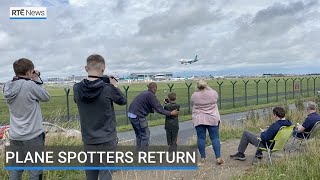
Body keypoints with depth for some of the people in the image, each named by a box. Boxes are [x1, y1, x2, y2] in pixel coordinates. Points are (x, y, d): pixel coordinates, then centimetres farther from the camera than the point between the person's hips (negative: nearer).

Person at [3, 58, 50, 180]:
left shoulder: (7, 87, 2)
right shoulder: (30, 85, -18)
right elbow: (46, 97, -5)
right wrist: (37, 80, 1)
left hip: (15, 137, 7)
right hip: (33, 137, -6)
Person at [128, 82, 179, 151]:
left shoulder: (144, 93, 18)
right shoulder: (151, 95, -11)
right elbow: (158, 109, -14)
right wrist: (170, 113, -8)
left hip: (131, 114, 10)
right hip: (138, 116, -9)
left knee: (138, 135, 20)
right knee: (146, 135, -1)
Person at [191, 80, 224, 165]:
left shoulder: (194, 95, -5)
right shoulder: (213, 93, -5)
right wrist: (207, 87, 20)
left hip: (199, 120, 0)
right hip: (212, 119, 0)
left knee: (201, 138, 6)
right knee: (215, 138, 3)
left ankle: (203, 157, 11)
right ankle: (218, 157, 1)